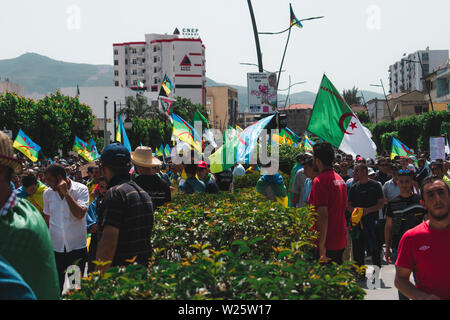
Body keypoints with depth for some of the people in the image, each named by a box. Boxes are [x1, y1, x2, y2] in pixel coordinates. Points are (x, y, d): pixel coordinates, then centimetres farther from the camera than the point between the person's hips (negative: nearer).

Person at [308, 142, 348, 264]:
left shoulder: (320, 180, -15)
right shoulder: (339, 179, 13)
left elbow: (323, 215, -21)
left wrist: (322, 247, -21)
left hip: (327, 243, -9)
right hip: (341, 242, 9)